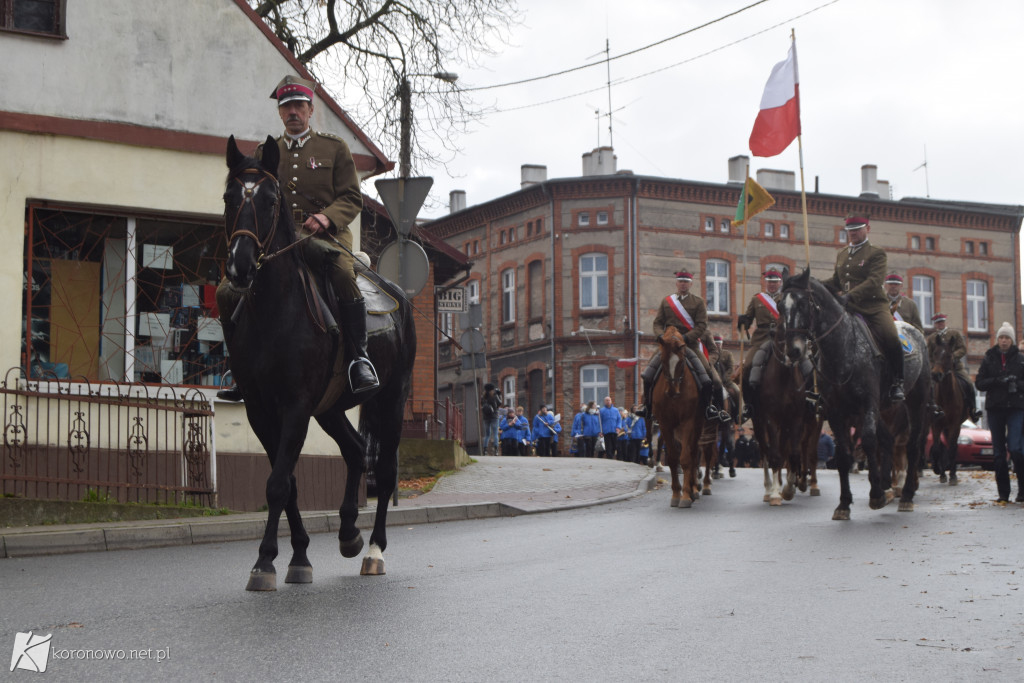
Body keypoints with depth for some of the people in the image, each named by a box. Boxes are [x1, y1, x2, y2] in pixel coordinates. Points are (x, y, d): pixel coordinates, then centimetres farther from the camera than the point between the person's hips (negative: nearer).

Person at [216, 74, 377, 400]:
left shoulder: (334, 148, 12)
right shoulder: (266, 153, 20)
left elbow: (352, 198, 5)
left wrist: (326, 217, -15)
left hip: (325, 236, -3)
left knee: (344, 275, -38)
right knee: (227, 293, -15)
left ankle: (358, 358, -27)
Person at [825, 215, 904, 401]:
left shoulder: (877, 253, -1)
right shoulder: (841, 255, 19)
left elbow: (874, 282, -15)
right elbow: (836, 281, 28)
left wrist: (850, 296, -30)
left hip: (873, 307, -6)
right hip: (847, 309, 6)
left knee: (891, 338, -29)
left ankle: (897, 384, -14)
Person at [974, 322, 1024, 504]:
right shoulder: (989, 359, 8)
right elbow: (979, 383, 3)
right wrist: (997, 381, -13)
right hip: (995, 408, 2)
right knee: (998, 453, 4)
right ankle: (1003, 493, 9)